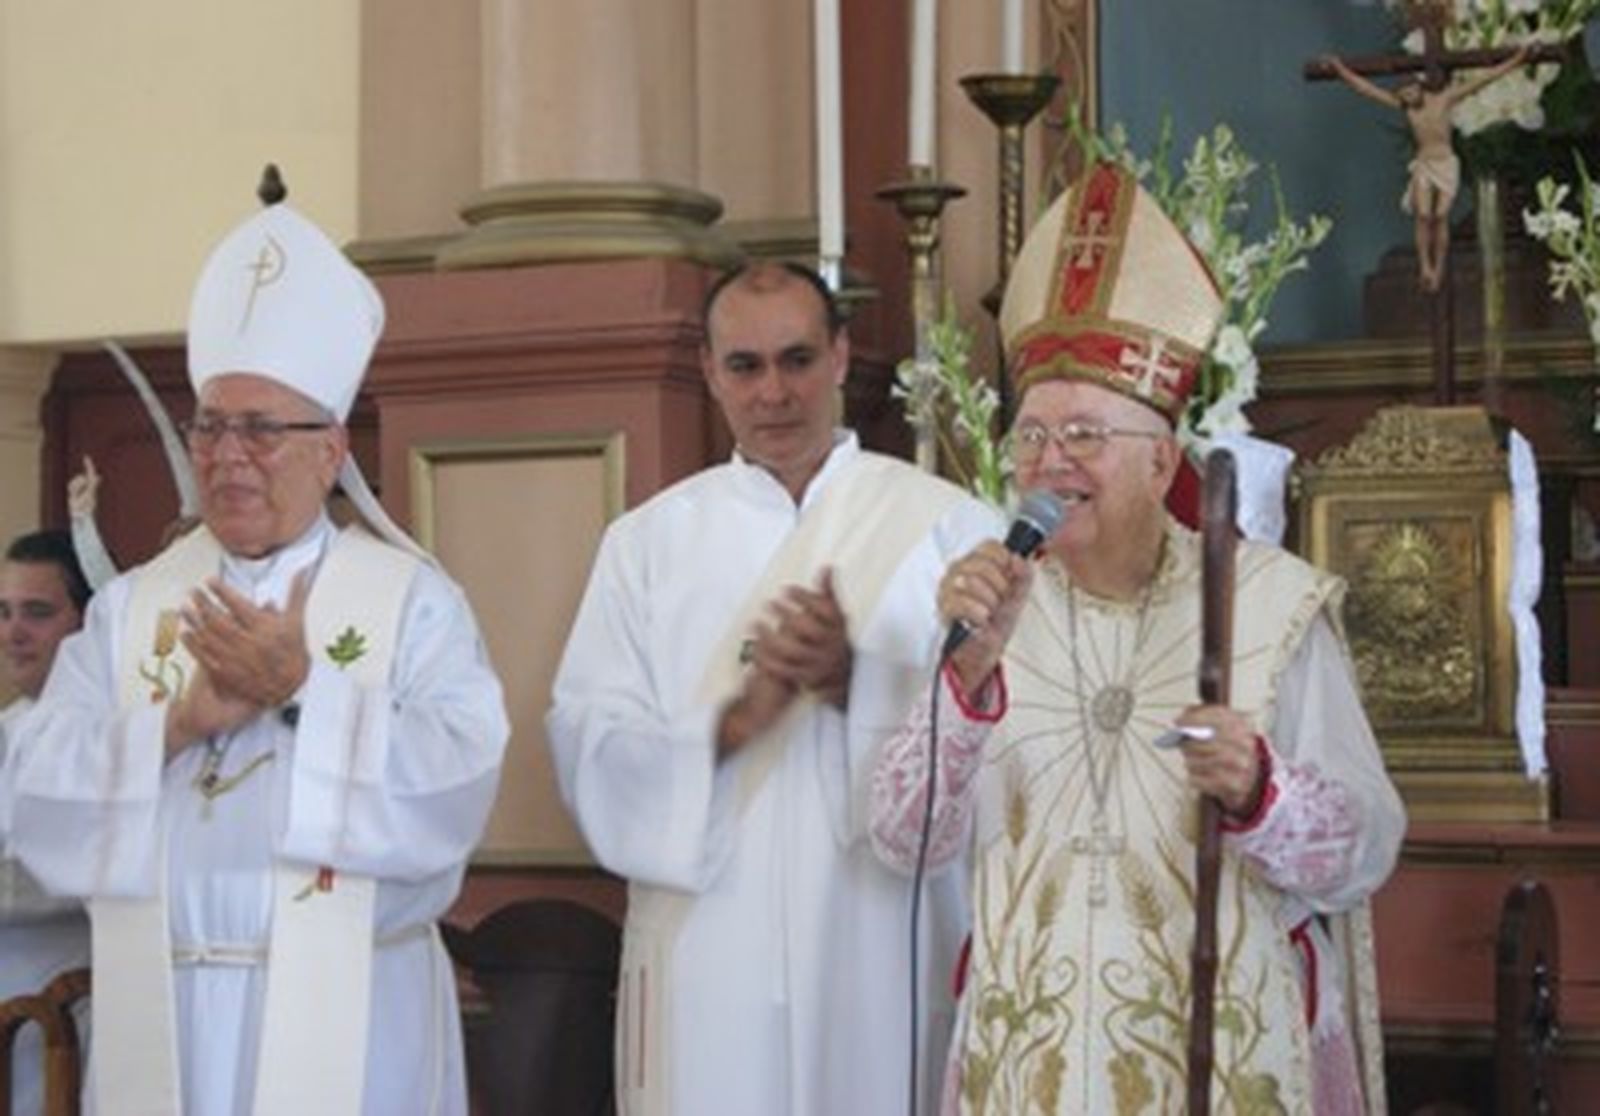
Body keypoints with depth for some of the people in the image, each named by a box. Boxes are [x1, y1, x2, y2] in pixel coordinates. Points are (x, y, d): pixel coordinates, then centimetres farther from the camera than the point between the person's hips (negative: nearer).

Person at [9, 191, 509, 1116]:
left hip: (346, 1015, -3)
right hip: (162, 1014, 3)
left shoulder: (412, 599, 0)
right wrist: (179, 721, -14)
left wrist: (304, 691, -17)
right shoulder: (131, 605, 9)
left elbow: (459, 788, -14)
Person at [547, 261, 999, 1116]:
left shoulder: (945, 524, 1)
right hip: (708, 952, 1)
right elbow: (588, 750, -2)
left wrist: (856, 684, -19)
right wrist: (737, 718, -17)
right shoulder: (648, 541, 6)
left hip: (891, 948, -1)